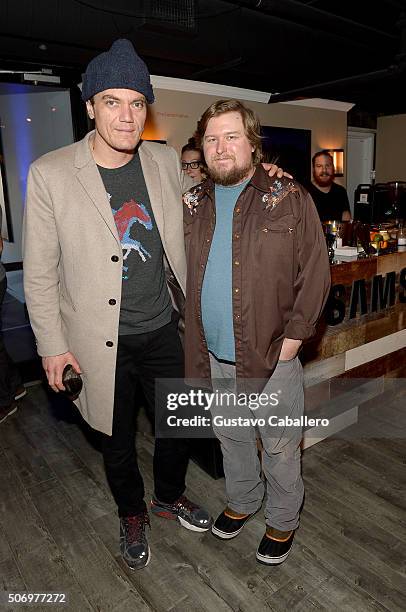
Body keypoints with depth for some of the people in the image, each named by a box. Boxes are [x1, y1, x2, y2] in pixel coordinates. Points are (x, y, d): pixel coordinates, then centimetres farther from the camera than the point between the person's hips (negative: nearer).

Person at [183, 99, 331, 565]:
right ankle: (242, 502, 49)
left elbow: (315, 273, -8)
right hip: (214, 355, 4)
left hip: (272, 353, -4)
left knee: (280, 447, 14)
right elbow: (180, 273, 10)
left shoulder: (290, 200, -7)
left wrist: (292, 339, -12)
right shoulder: (193, 204, 5)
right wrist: (193, 331, 2)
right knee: (230, 436, 23)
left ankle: (282, 521, 41)